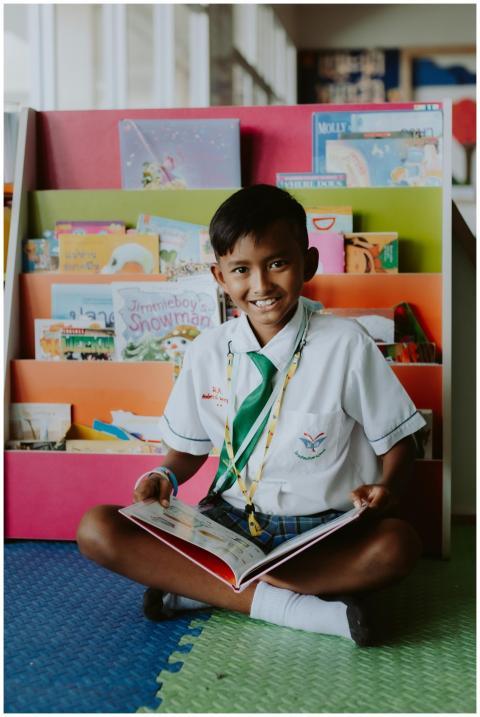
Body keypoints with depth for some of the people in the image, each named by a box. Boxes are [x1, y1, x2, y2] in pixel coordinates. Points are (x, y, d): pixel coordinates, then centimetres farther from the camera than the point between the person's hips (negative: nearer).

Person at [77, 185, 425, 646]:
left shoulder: (346, 345, -8)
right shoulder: (207, 352, 1)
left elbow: (397, 441, -2)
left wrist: (387, 488, -23)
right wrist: (166, 476, -10)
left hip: (320, 531, -2)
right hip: (227, 520, 2)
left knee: (397, 545, -34)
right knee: (96, 530, -18)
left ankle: (196, 585, -23)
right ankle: (284, 605, -24)